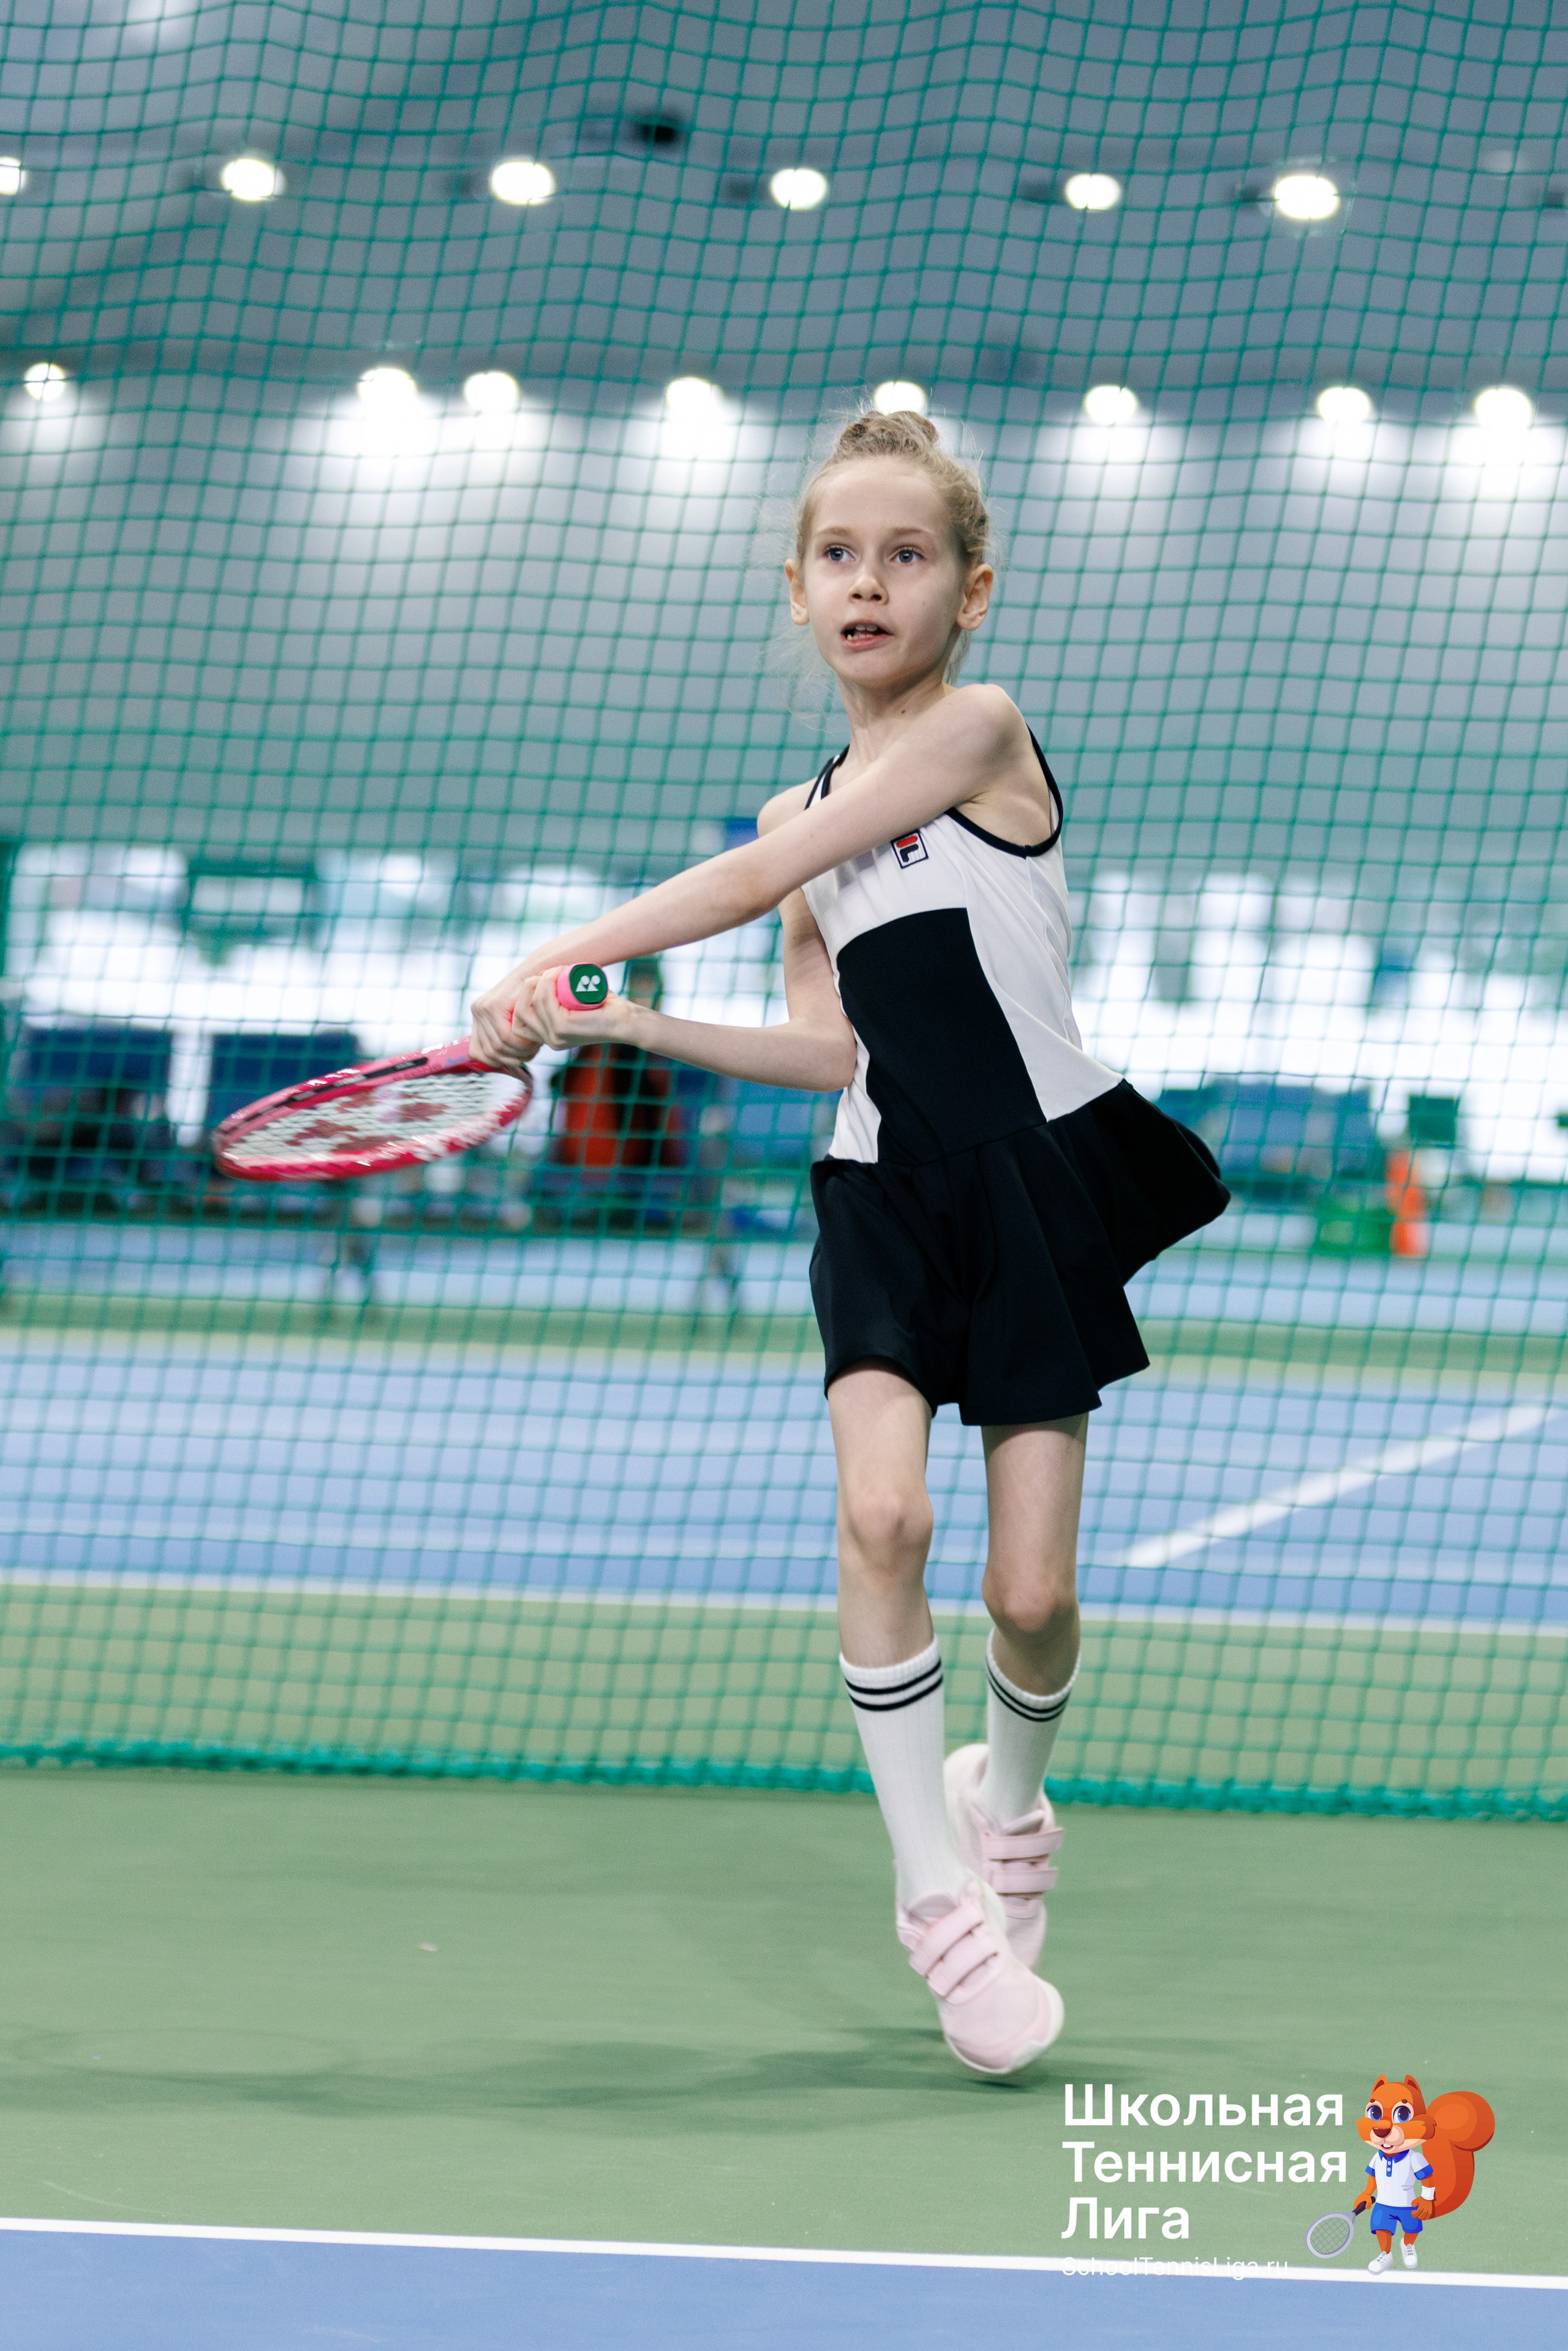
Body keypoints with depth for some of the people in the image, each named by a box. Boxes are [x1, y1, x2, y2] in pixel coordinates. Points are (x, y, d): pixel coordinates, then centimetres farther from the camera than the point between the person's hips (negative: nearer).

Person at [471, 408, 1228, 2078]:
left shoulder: (980, 732, -7)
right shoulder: (803, 819, 12)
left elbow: (752, 884, -13)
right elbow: (831, 1051, 9)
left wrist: (566, 957, -12)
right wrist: (629, 1029, 2)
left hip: (1041, 1188, -4)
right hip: (886, 1191, 4)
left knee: (1031, 1595, -3)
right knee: (881, 1513, -21)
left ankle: (1007, 1801, 31)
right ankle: (938, 1897, -9)